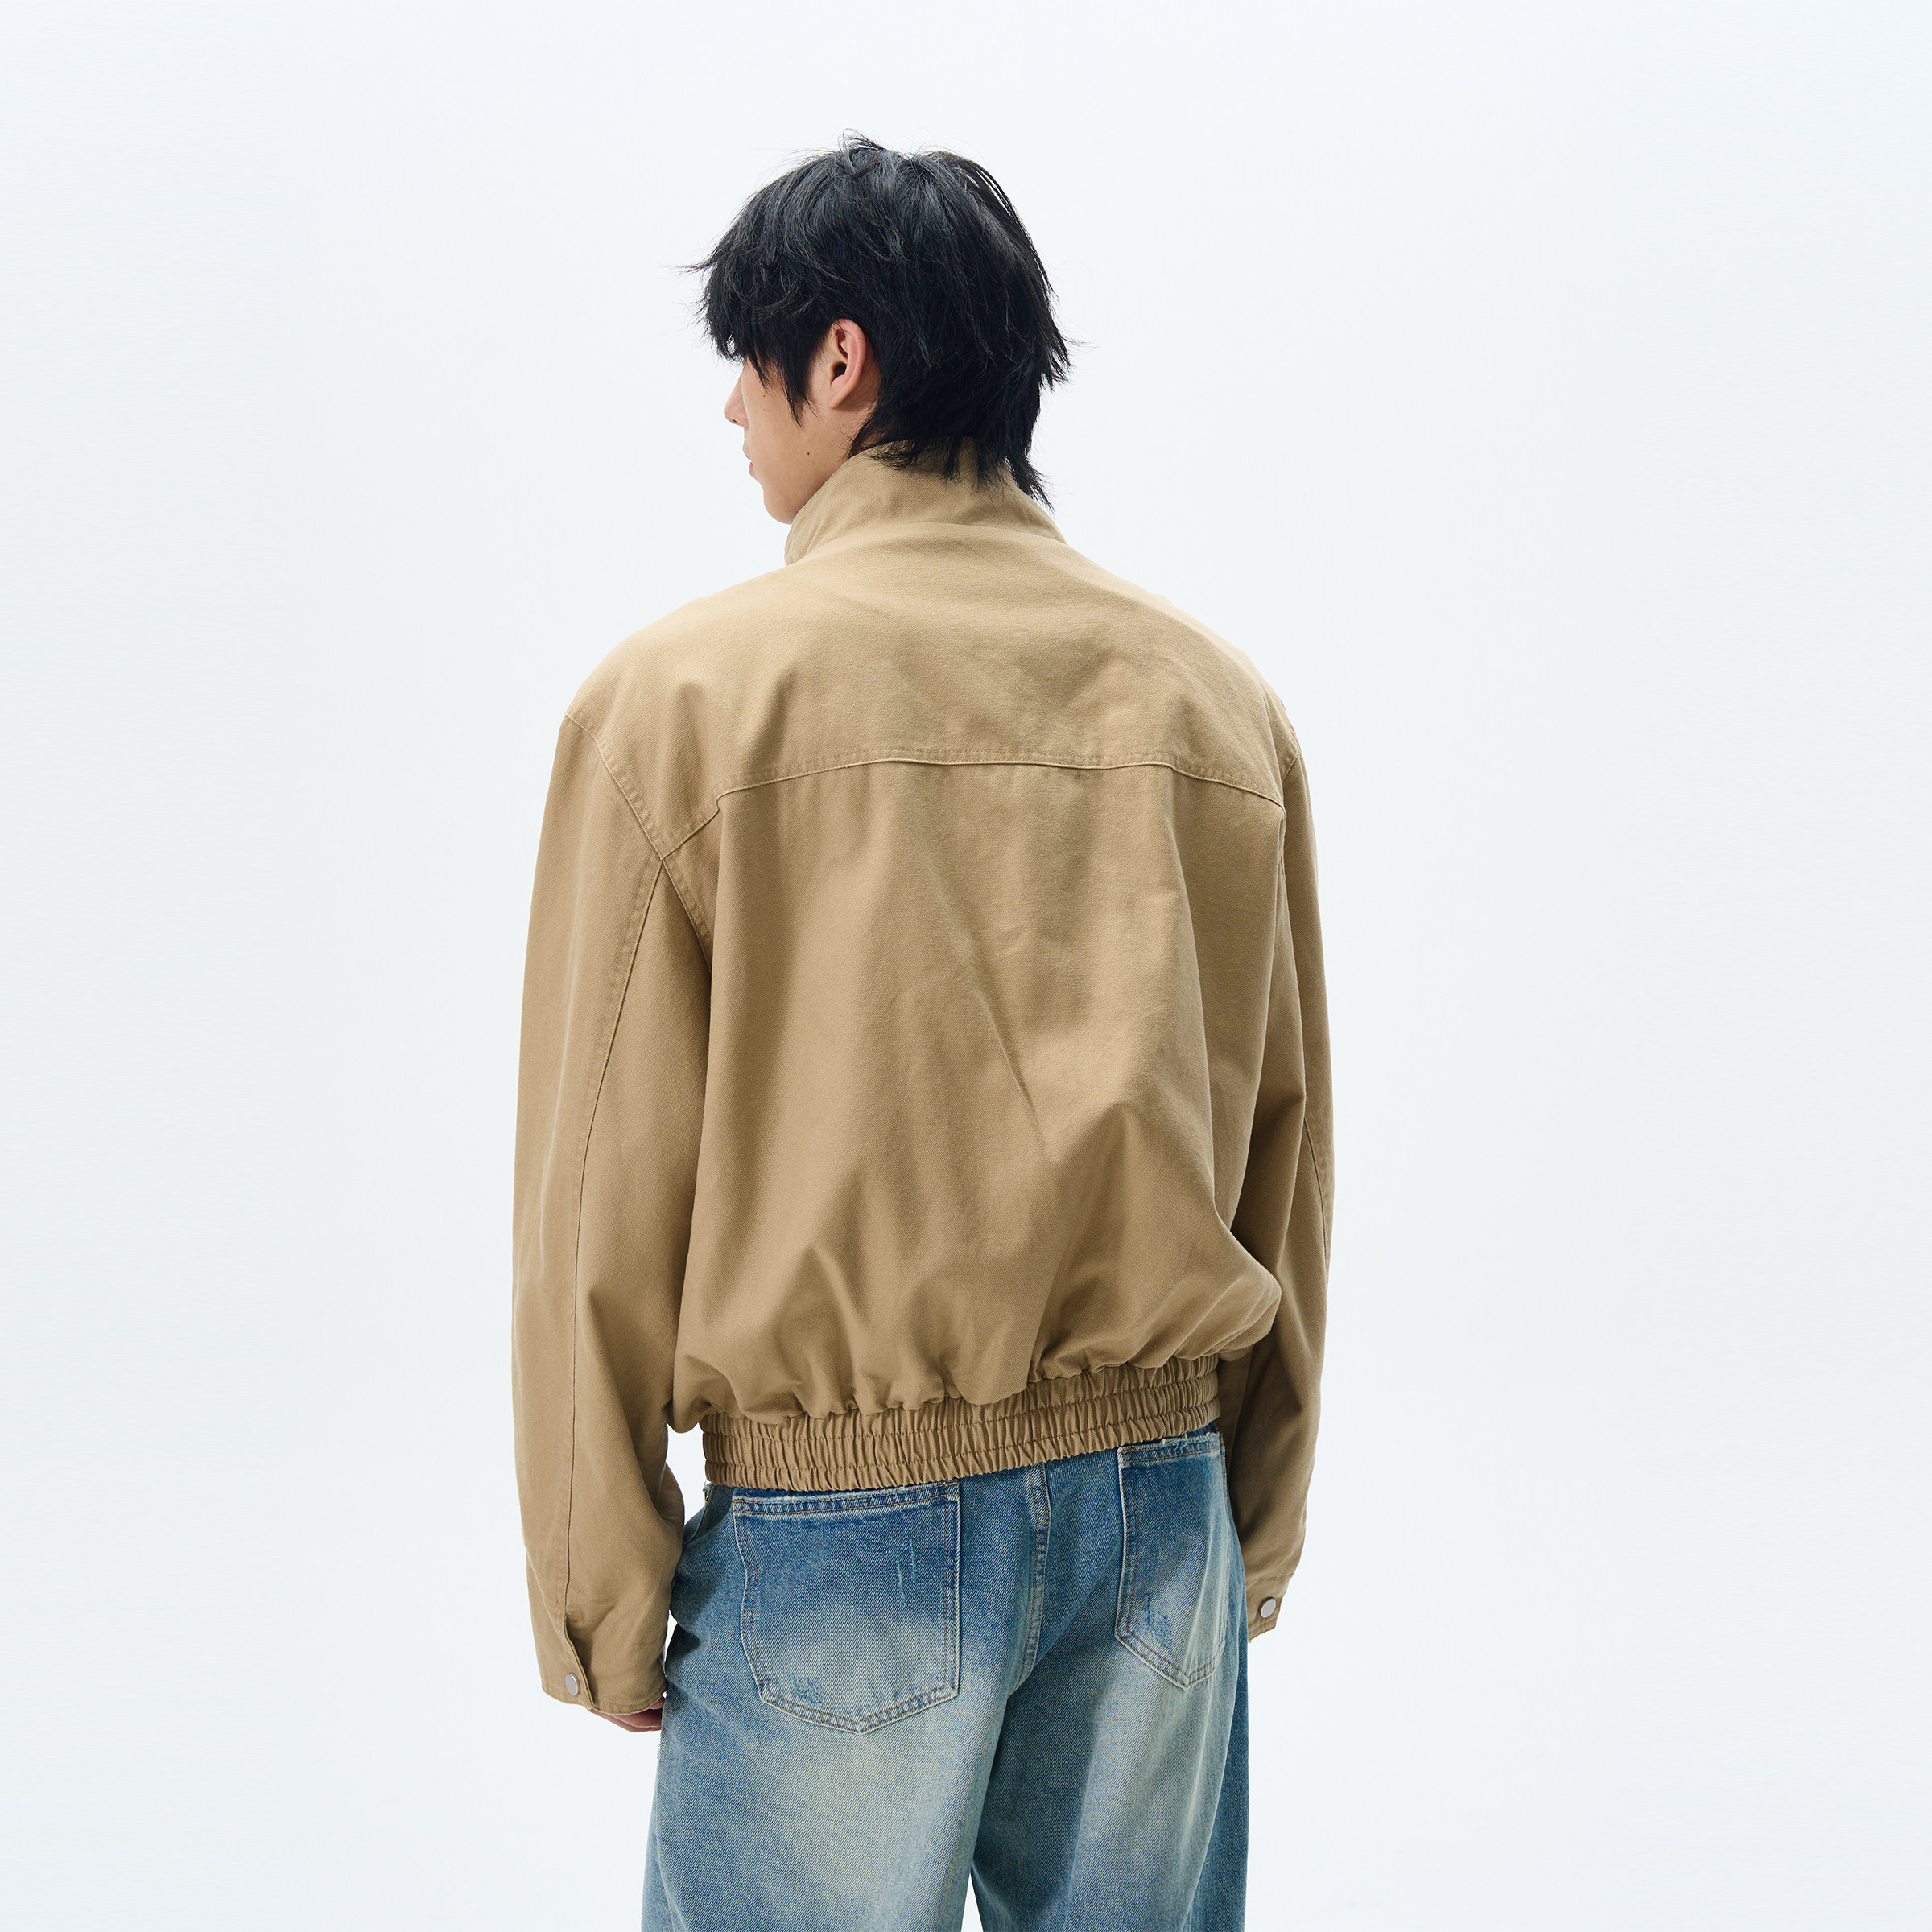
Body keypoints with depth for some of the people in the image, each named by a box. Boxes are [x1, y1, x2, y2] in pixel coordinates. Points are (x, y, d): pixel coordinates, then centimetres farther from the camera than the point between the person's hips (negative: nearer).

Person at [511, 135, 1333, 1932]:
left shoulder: (685, 693, -8)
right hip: (1161, 1508, 4)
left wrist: (601, 1598, 2)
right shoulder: (1220, 702, 4)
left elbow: (602, 1208, -7)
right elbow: (1285, 1160, 9)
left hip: (842, 1529, -4)